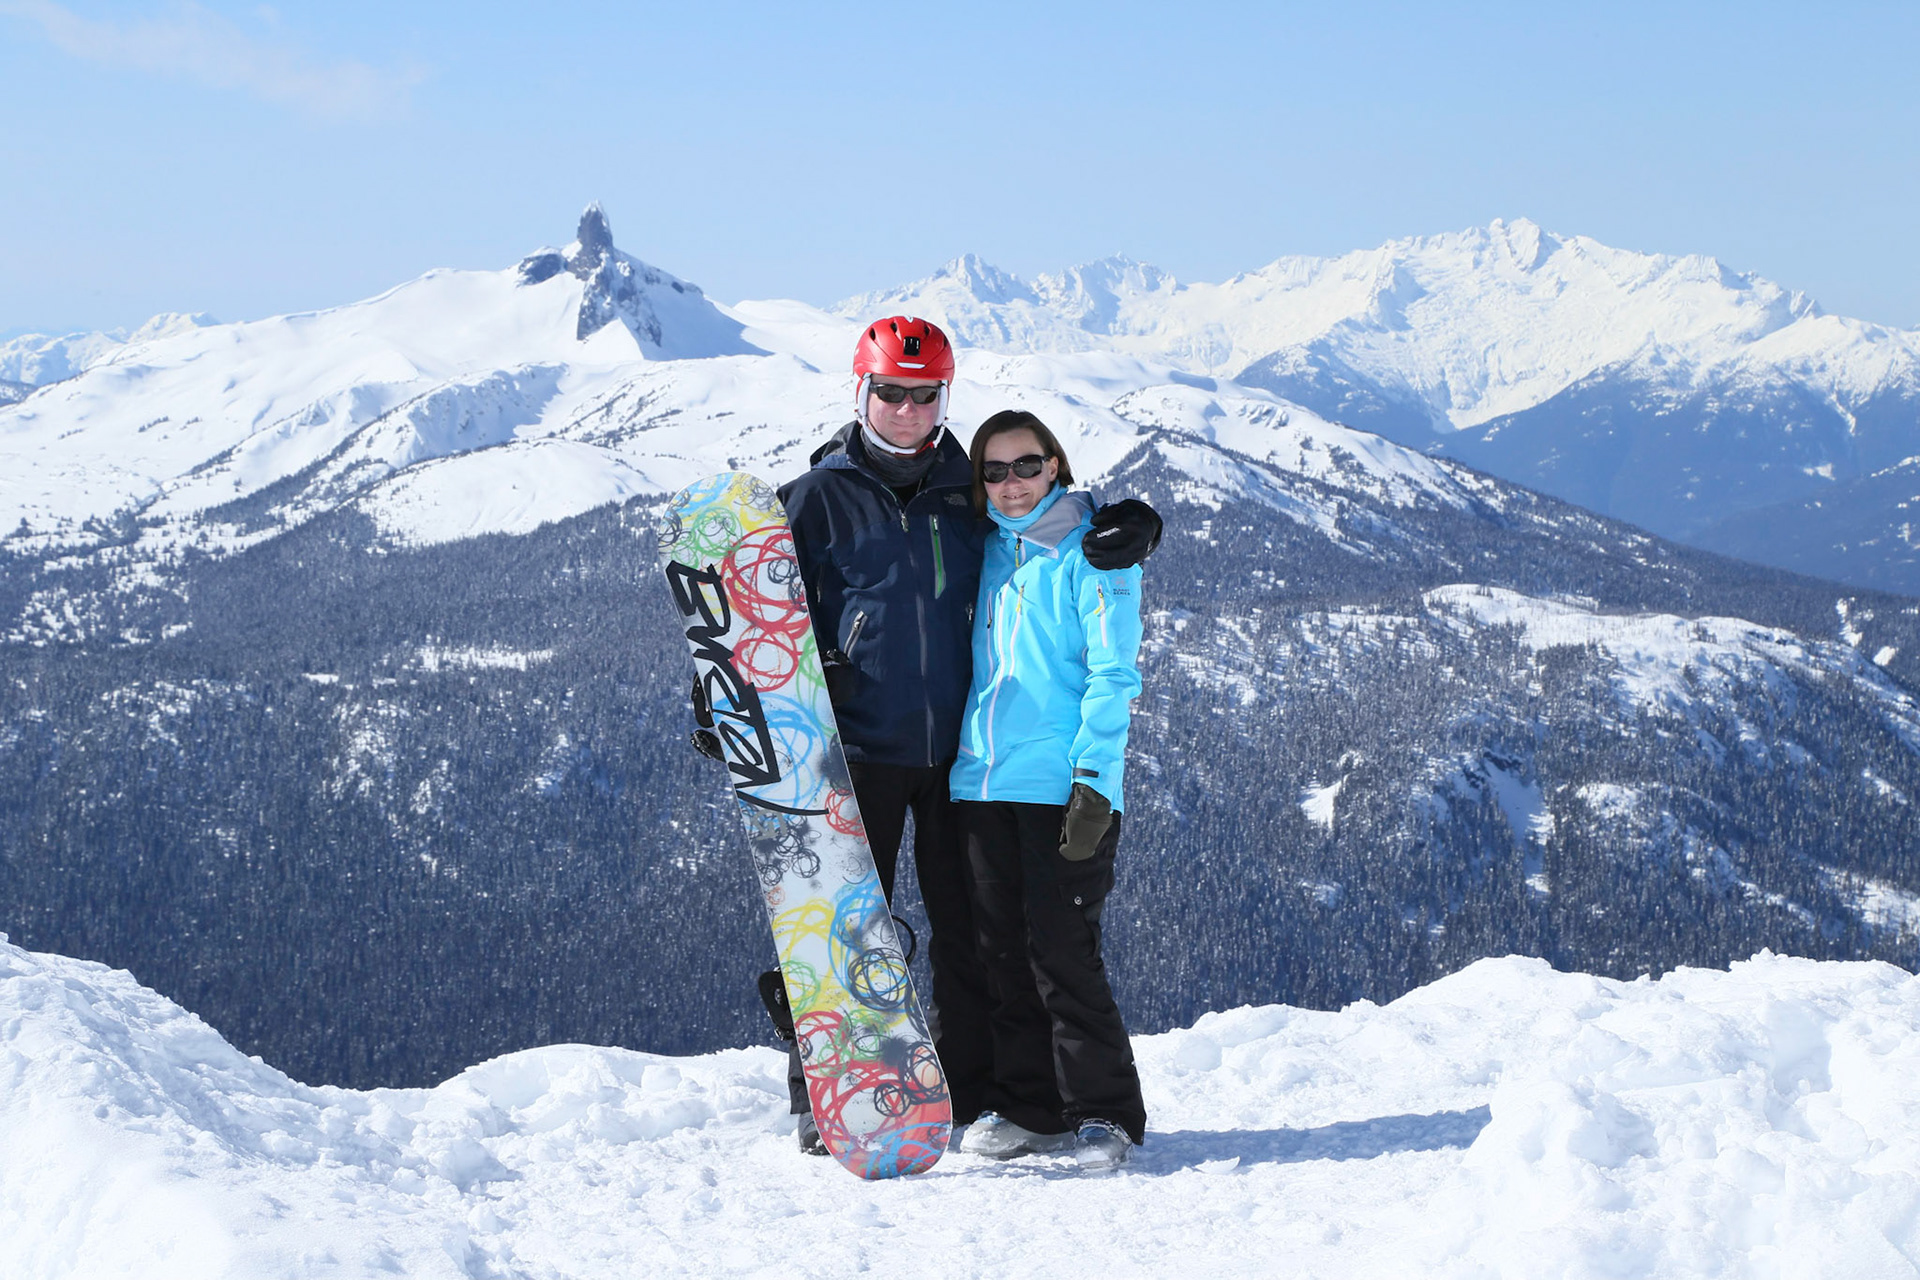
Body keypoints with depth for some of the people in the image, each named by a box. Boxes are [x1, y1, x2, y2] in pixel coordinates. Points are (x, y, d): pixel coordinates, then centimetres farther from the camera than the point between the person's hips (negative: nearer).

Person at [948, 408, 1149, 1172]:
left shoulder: (1089, 553, -3)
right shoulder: (989, 552, 15)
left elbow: (1114, 675, -8)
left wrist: (1095, 781, -16)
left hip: (1061, 787, -6)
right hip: (983, 784, 6)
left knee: (1061, 952, -7)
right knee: (1004, 954, 7)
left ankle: (1103, 1112, 3)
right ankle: (1026, 1107, 16)